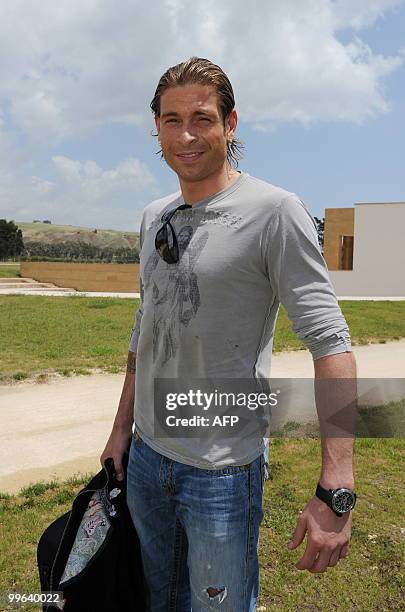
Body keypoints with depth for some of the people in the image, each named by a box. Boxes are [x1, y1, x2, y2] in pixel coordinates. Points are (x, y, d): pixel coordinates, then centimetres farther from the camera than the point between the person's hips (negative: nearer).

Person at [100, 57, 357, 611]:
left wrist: (335, 490, -26)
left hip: (223, 469, -6)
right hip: (145, 457, 7)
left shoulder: (274, 212, -14)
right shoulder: (154, 217, 8)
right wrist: (122, 429, 16)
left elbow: (330, 341, -19)